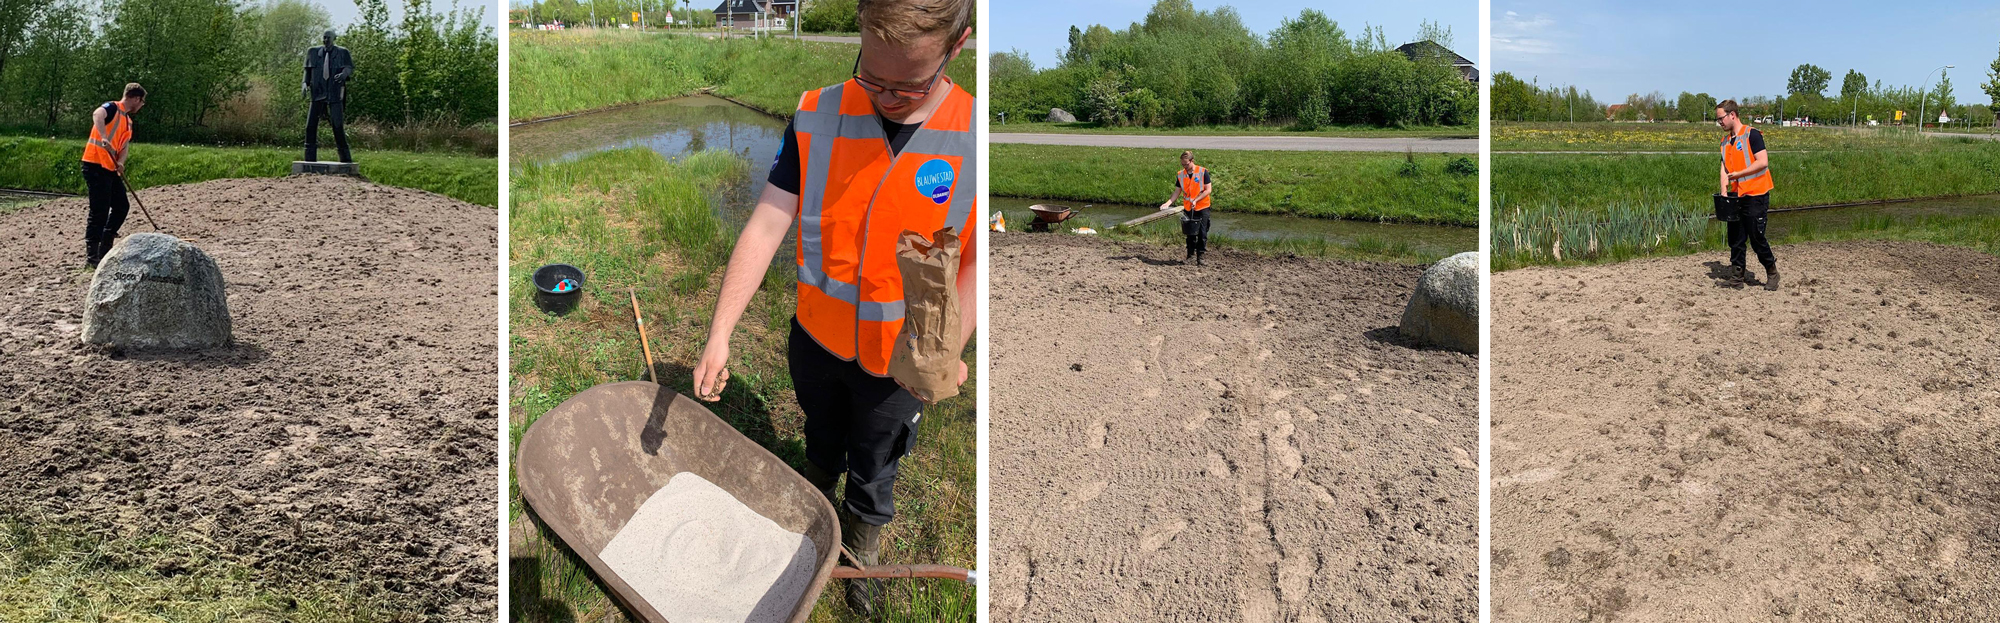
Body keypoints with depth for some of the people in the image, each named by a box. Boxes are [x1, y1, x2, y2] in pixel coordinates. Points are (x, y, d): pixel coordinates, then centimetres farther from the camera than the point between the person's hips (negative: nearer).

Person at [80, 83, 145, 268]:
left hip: (110, 169, 9)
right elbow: (97, 115, -30)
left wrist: (120, 162, -7)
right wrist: (104, 138, -46)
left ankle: (105, 250, 21)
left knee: (122, 206, 12)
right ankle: (91, 257, -4)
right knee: (100, 211, -8)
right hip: (95, 165, -9)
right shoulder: (112, 108, -7)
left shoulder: (128, 121, 20)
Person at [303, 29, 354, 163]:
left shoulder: (342, 52, 4)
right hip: (318, 93, 3)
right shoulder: (314, 52, 11)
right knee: (311, 125, -3)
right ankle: (310, 159, 2)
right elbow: (308, 70, 13)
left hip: (335, 94, -3)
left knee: (338, 126, -5)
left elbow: (349, 68, -6)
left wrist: (344, 74, -30)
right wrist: (305, 84, -4)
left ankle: (345, 157, 6)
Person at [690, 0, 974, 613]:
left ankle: (862, 551, 47)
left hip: (897, 361, -2)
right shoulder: (817, 119, -17)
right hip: (817, 340, 2)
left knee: (873, 471, 19)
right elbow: (765, 227, -17)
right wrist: (719, 333, -21)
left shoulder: (973, 137, -21)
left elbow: (976, 262, -11)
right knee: (822, 442, 29)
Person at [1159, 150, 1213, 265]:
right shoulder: (1180, 174, 2)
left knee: (1202, 233, -2)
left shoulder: (1203, 172, -10)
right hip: (1188, 209, 3)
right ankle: (1191, 254, 22)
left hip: (1202, 208, -3)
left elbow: (1208, 190, -10)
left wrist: (1195, 200, -19)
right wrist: (1168, 203, -9)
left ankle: (1200, 257, 4)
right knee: (1190, 233, 9)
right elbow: (1177, 192, 6)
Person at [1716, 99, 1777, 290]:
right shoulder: (1725, 141, 13)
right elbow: (1725, 168, 9)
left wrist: (1738, 174, -17)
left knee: (1756, 238, -4)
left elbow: (1763, 162, -17)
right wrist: (1724, 192, -2)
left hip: (1755, 195, -7)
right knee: (1735, 239, 6)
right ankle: (1737, 275, 13)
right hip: (1736, 196, 7)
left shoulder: (1751, 135, -10)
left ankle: (1772, 272, 14)